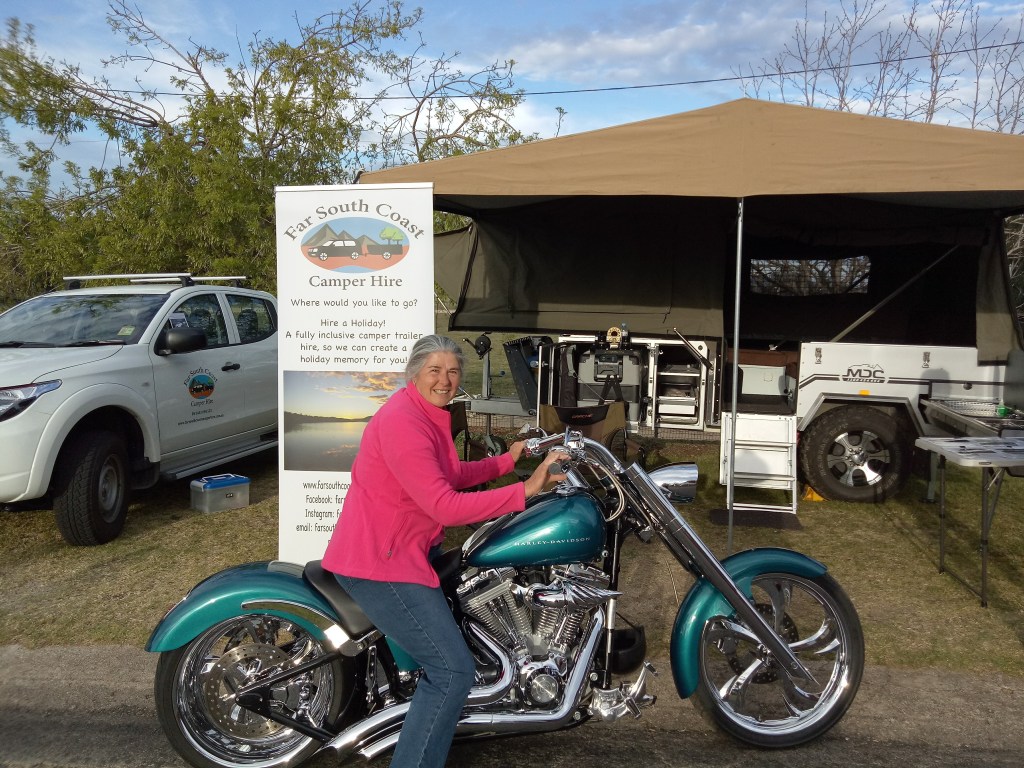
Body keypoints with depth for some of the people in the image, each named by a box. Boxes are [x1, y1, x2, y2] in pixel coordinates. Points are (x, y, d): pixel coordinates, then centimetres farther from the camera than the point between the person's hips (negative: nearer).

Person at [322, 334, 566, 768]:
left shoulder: (429, 416, 10)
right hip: (380, 562, -11)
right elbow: (444, 506, -30)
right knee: (453, 671, -14)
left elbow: (450, 478, 17)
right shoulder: (401, 421, -24)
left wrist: (506, 460, 10)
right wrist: (525, 491, -31)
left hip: (405, 549, 11)